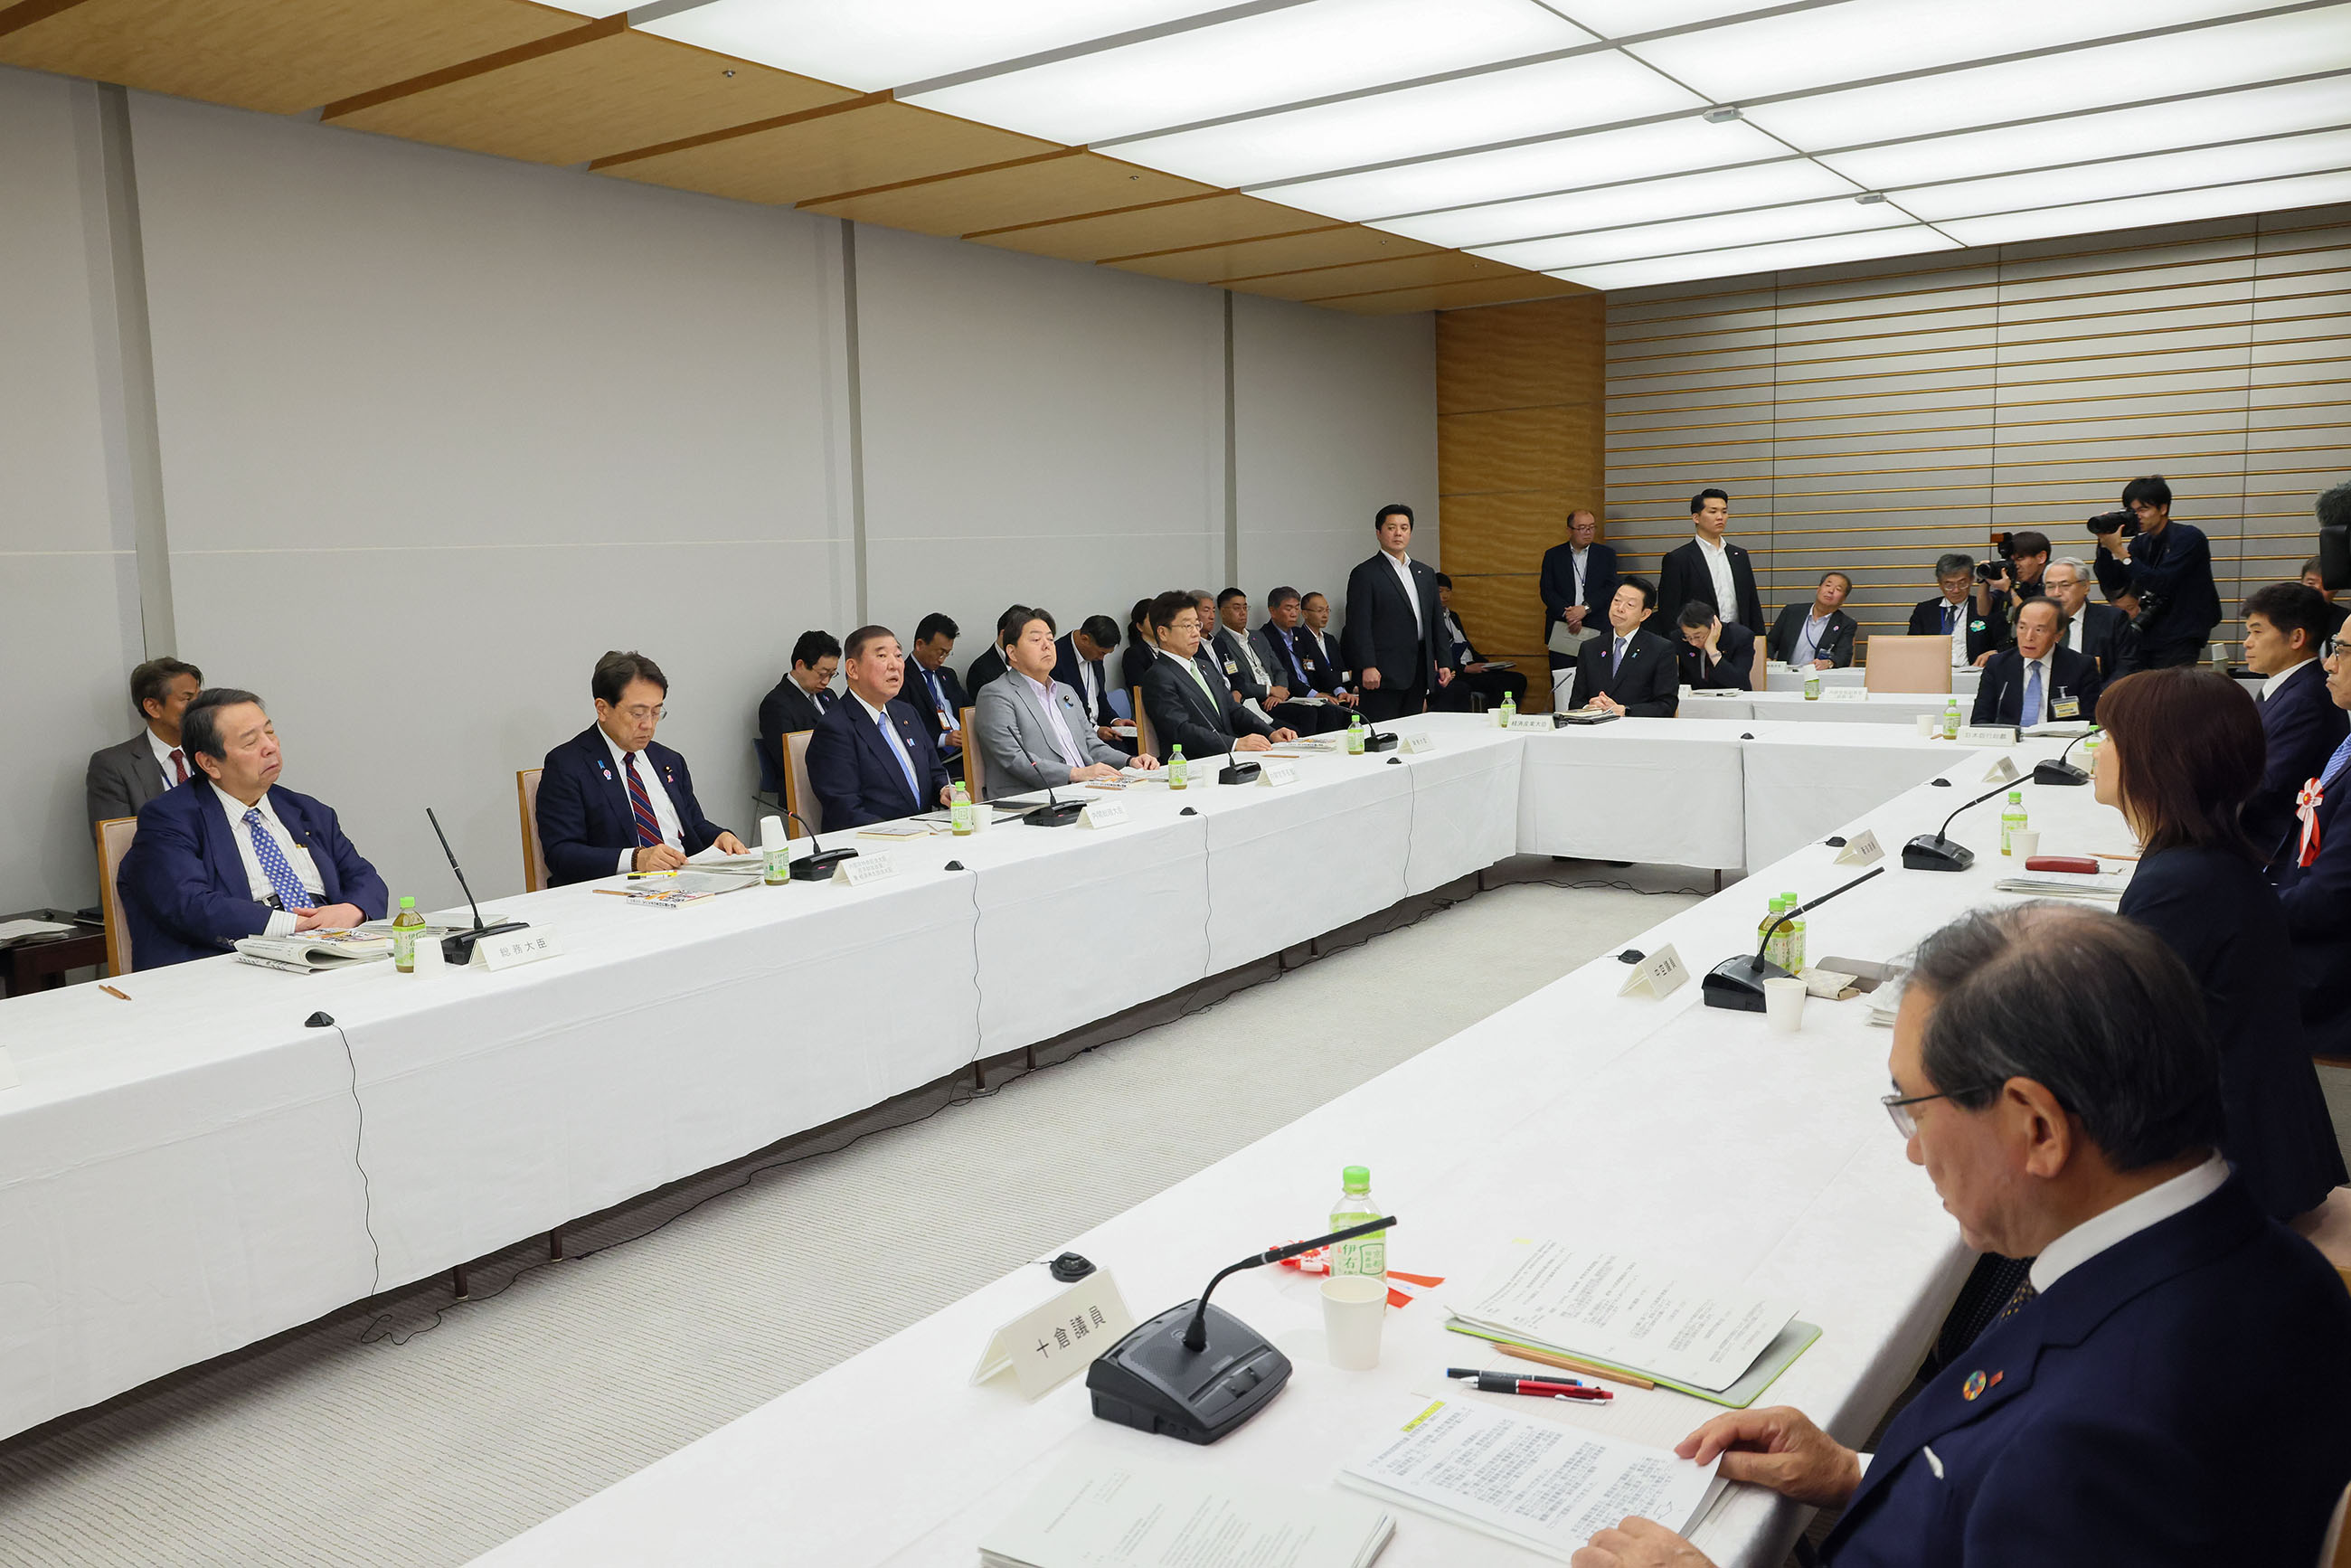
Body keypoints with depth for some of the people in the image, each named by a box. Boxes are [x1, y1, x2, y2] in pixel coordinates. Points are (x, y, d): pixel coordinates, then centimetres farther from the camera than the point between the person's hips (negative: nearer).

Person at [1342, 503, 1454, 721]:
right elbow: (1359, 625, -10)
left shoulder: (1426, 573, 17)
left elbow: (1436, 622, 20)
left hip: (1419, 671, 6)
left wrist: (1444, 662, 12)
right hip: (1385, 671, -6)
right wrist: (1367, 667, -19)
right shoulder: (1364, 574, -3)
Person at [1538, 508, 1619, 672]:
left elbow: (1611, 587, 0)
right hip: (1561, 630, 0)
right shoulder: (1553, 555, 9)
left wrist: (1585, 608, -14)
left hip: (1596, 629, 0)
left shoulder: (1607, 554, 9)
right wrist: (1567, 613, -14)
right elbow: (1546, 590, 1)